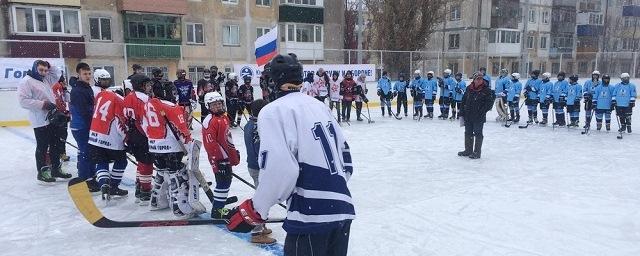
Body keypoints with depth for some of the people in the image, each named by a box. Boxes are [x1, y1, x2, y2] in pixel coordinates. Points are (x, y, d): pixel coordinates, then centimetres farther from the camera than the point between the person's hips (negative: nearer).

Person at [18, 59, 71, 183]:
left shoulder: (46, 79, 12)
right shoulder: (26, 81, -11)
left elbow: (57, 74, 26)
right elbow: (23, 100, -18)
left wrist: (49, 66, 10)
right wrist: (41, 104, -21)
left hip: (53, 118, 8)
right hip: (40, 121, -8)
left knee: (56, 145, 14)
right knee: (42, 147, 1)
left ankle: (56, 169, 25)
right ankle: (42, 172, 12)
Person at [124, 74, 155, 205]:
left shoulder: (128, 98, 10)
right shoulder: (143, 99, -17)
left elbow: (125, 119, 15)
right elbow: (147, 121, -23)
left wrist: (129, 136, 21)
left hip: (132, 137, 9)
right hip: (143, 138, -9)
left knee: (142, 162, 21)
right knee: (147, 164, 0)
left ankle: (139, 193, 29)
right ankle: (145, 195, 7)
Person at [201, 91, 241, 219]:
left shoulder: (224, 118, 12)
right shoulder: (209, 122, -18)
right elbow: (210, 143, -23)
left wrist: (234, 153, 25)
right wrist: (217, 160, -24)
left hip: (227, 156, 10)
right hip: (219, 158, -10)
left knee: (226, 181, 17)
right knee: (223, 183, -7)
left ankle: (220, 205, 30)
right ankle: (216, 210, 3)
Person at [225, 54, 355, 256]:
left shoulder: (274, 111, -8)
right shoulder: (319, 106, 14)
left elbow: (279, 169, -19)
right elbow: (345, 156, 17)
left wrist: (254, 210, -7)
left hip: (312, 216, -7)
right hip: (342, 209, 8)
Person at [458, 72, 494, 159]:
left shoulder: (486, 90, -8)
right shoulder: (469, 89, 7)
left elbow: (489, 102, -11)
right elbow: (464, 100, 13)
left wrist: (482, 112, -18)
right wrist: (462, 112, 8)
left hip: (478, 117, -6)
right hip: (468, 116, 6)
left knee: (478, 134, 2)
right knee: (468, 133, 15)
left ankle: (477, 152, 11)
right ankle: (468, 150, 28)